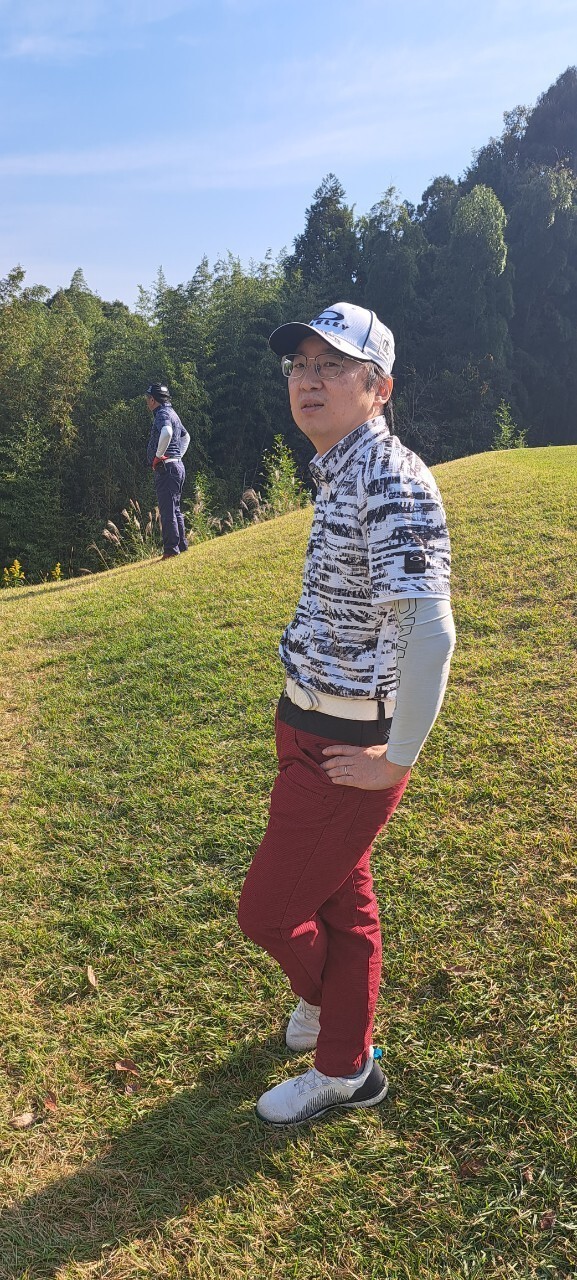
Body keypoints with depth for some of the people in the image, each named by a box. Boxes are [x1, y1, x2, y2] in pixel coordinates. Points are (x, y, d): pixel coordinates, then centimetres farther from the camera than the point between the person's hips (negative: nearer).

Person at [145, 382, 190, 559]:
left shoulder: (162, 414, -12)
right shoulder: (172, 413, 20)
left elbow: (167, 433, -34)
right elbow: (186, 436, 33)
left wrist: (159, 455, -22)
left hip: (166, 467, -10)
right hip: (177, 465, 10)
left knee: (167, 511, -9)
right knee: (175, 509, 15)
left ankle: (171, 549, -8)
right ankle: (182, 546, 20)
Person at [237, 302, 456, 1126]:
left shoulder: (393, 484, -23)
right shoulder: (339, 472, 8)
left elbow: (431, 631, -31)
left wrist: (396, 761, -22)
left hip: (344, 751, -9)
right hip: (311, 727, 9)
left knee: (268, 912, 8)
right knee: (342, 900, 22)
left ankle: (326, 999, 42)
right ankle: (343, 1068, 43)